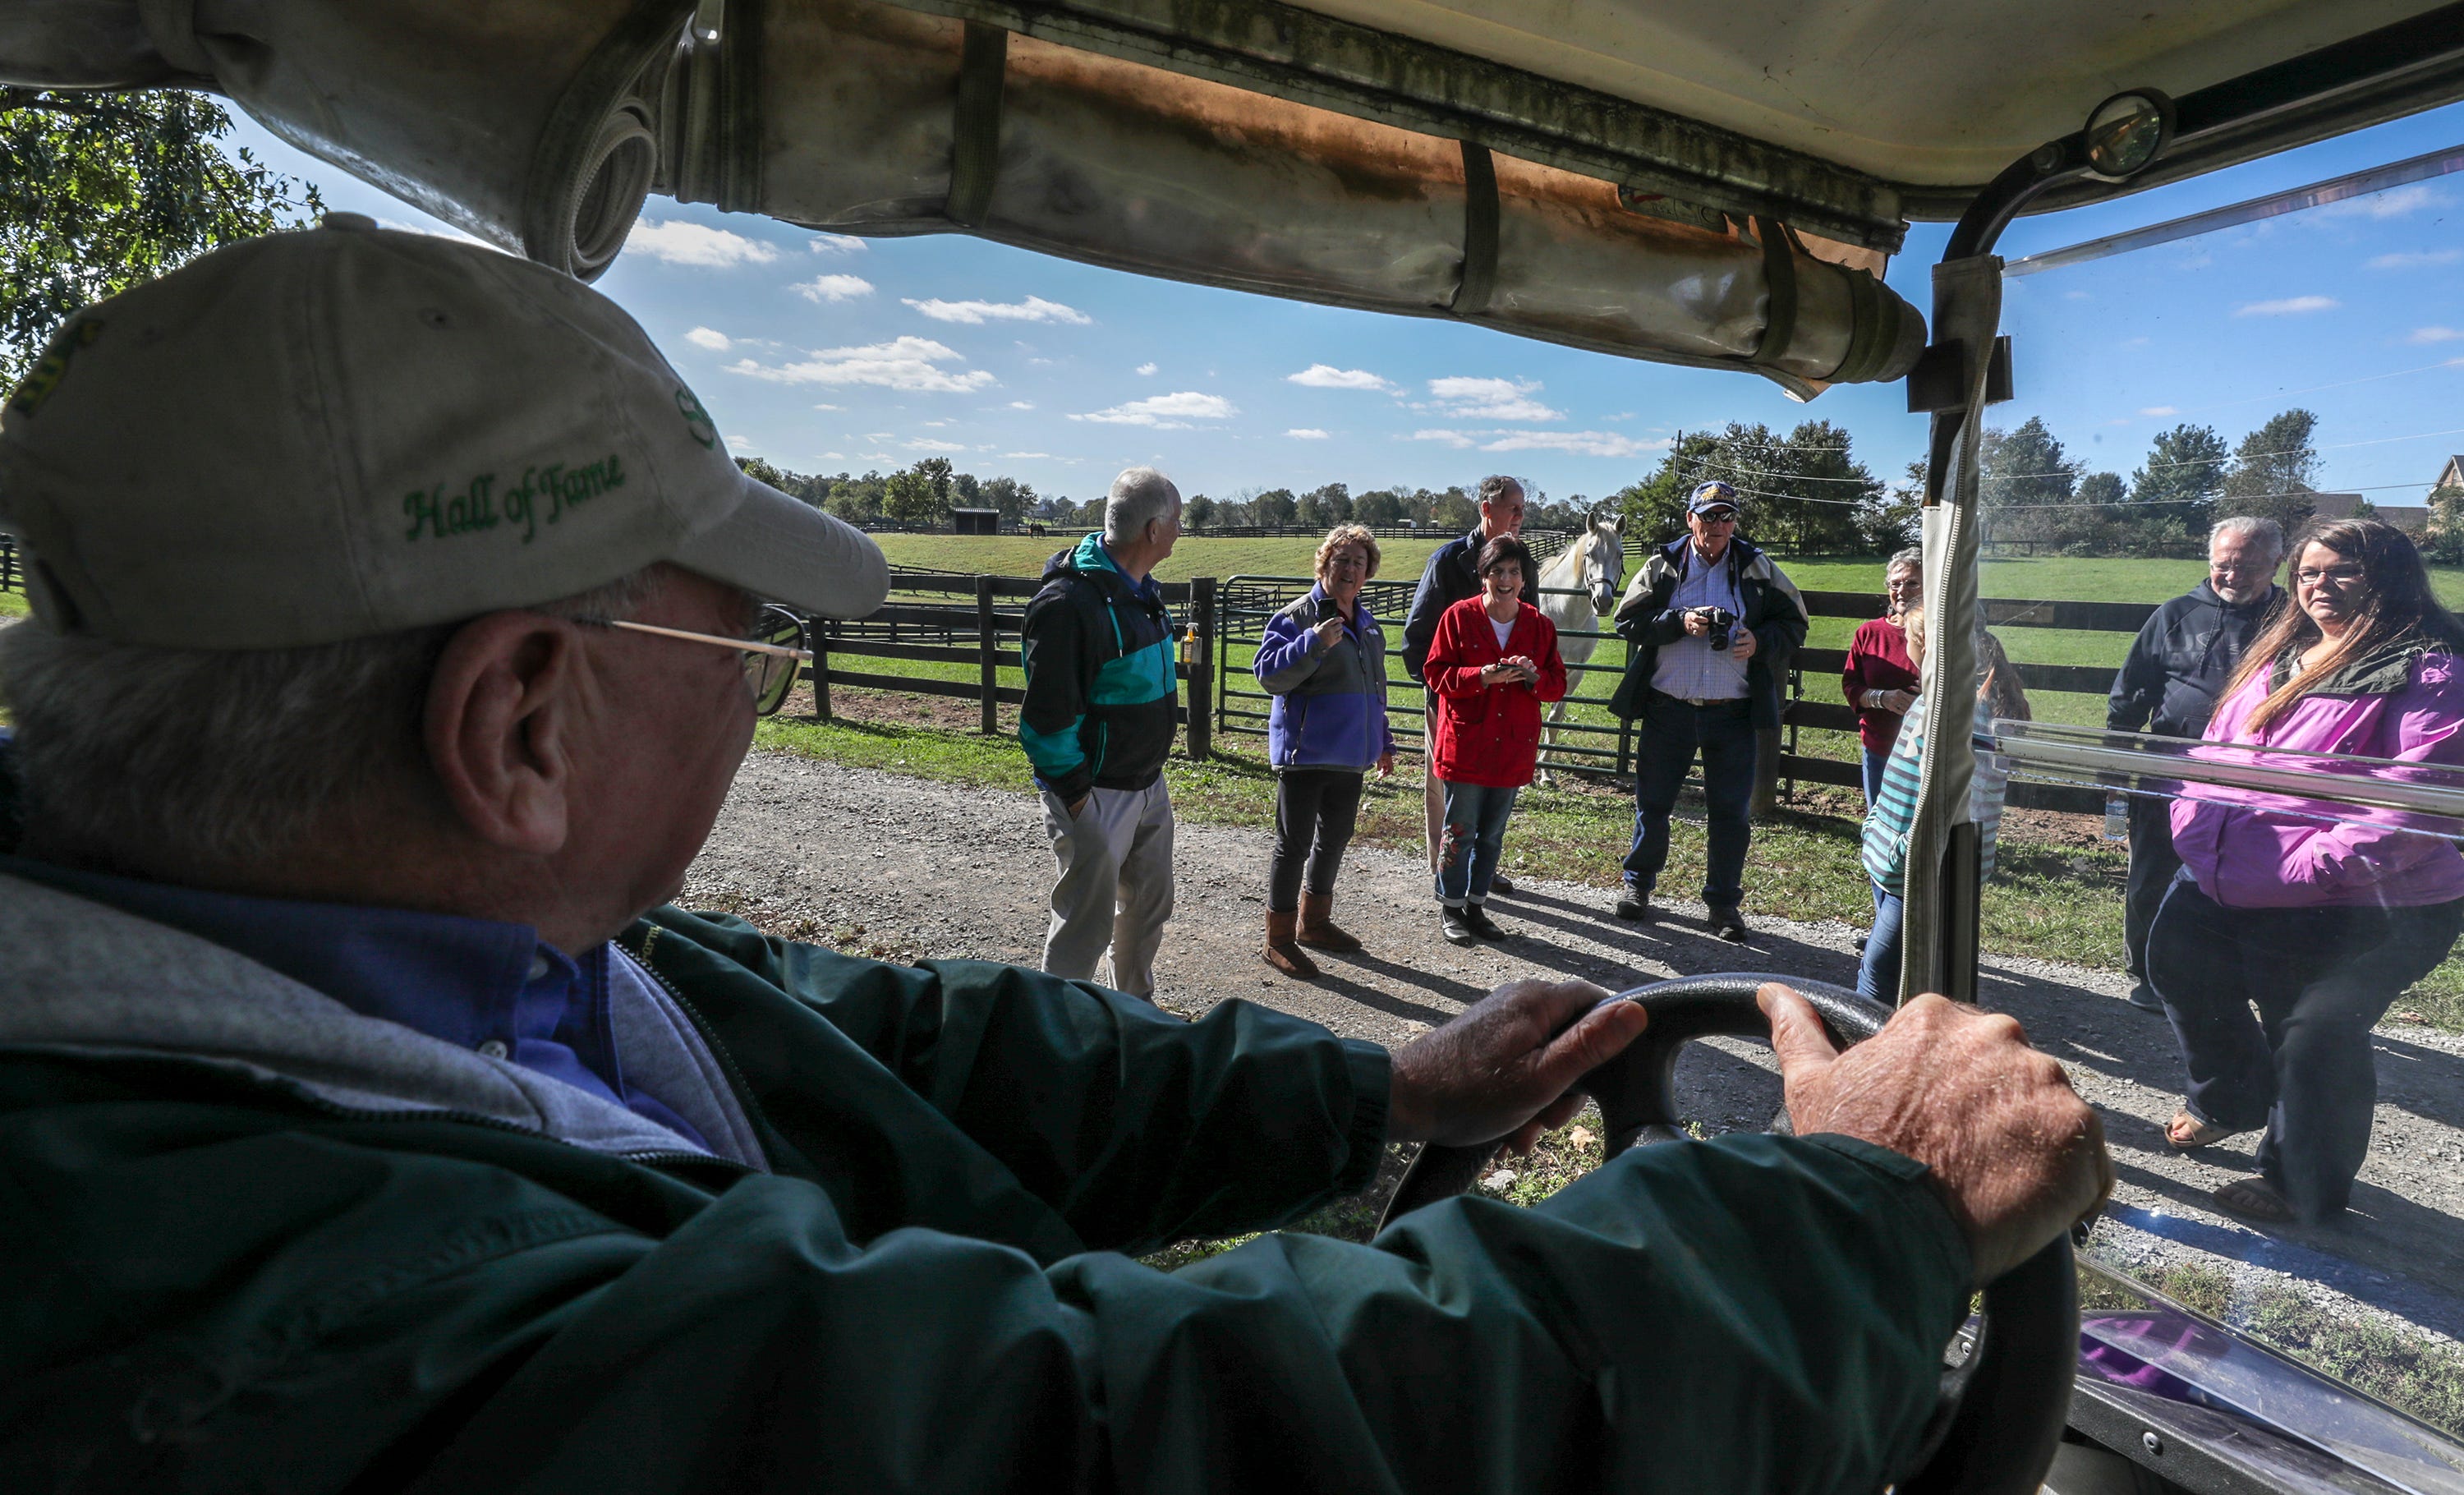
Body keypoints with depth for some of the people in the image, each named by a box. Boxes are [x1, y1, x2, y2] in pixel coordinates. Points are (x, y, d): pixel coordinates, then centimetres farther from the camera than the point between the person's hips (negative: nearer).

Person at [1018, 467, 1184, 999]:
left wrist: (1151, 772, 16)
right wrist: (1075, 793, -18)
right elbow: (1046, 715, -22)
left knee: (1149, 907, 21)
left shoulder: (1142, 587, 7)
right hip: (1095, 796, -9)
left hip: (1148, 787, 9)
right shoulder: (1070, 602, -24)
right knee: (1086, 925, 3)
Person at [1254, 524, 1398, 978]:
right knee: (1294, 844, -2)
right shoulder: (1295, 617, -10)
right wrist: (1314, 644, -30)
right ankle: (1280, 939, 8)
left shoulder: (1368, 625, 14)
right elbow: (1269, 674, -19)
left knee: (1335, 838, 17)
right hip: (1305, 752, -8)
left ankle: (1314, 921, 34)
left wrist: (1383, 742, 24)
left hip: (1350, 754, 8)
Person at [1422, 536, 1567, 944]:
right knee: (1460, 831, 1)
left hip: (1514, 748, 3)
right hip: (1465, 745, -3)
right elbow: (1437, 675, -6)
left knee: (1492, 834, 12)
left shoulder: (1540, 625, 6)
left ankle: (1476, 906, 26)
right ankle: (1450, 908, 17)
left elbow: (1557, 684, 8)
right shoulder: (1459, 617, -4)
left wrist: (1532, 677, -14)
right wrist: (1482, 677, -22)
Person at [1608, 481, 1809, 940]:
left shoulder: (1756, 568, 5)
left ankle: (1723, 902, 19)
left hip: (1733, 713, 0)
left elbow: (1794, 623, 8)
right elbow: (1628, 621, -1)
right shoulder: (1663, 565, 3)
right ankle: (1638, 884, 28)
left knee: (1732, 812, 4)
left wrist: (1761, 641, -12)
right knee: (1652, 802, 10)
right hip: (1668, 710, 0)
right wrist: (1679, 622, -15)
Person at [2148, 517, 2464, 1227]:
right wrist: (2195, 820, 7)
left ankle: (2301, 1187, 24)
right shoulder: (2280, 654, 11)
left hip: (2349, 913, -8)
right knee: (2176, 969, 19)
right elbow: (2219, 746, 20)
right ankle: (2229, 1102, 44)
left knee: (2310, 1041, 2)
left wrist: (2322, 862, -30)